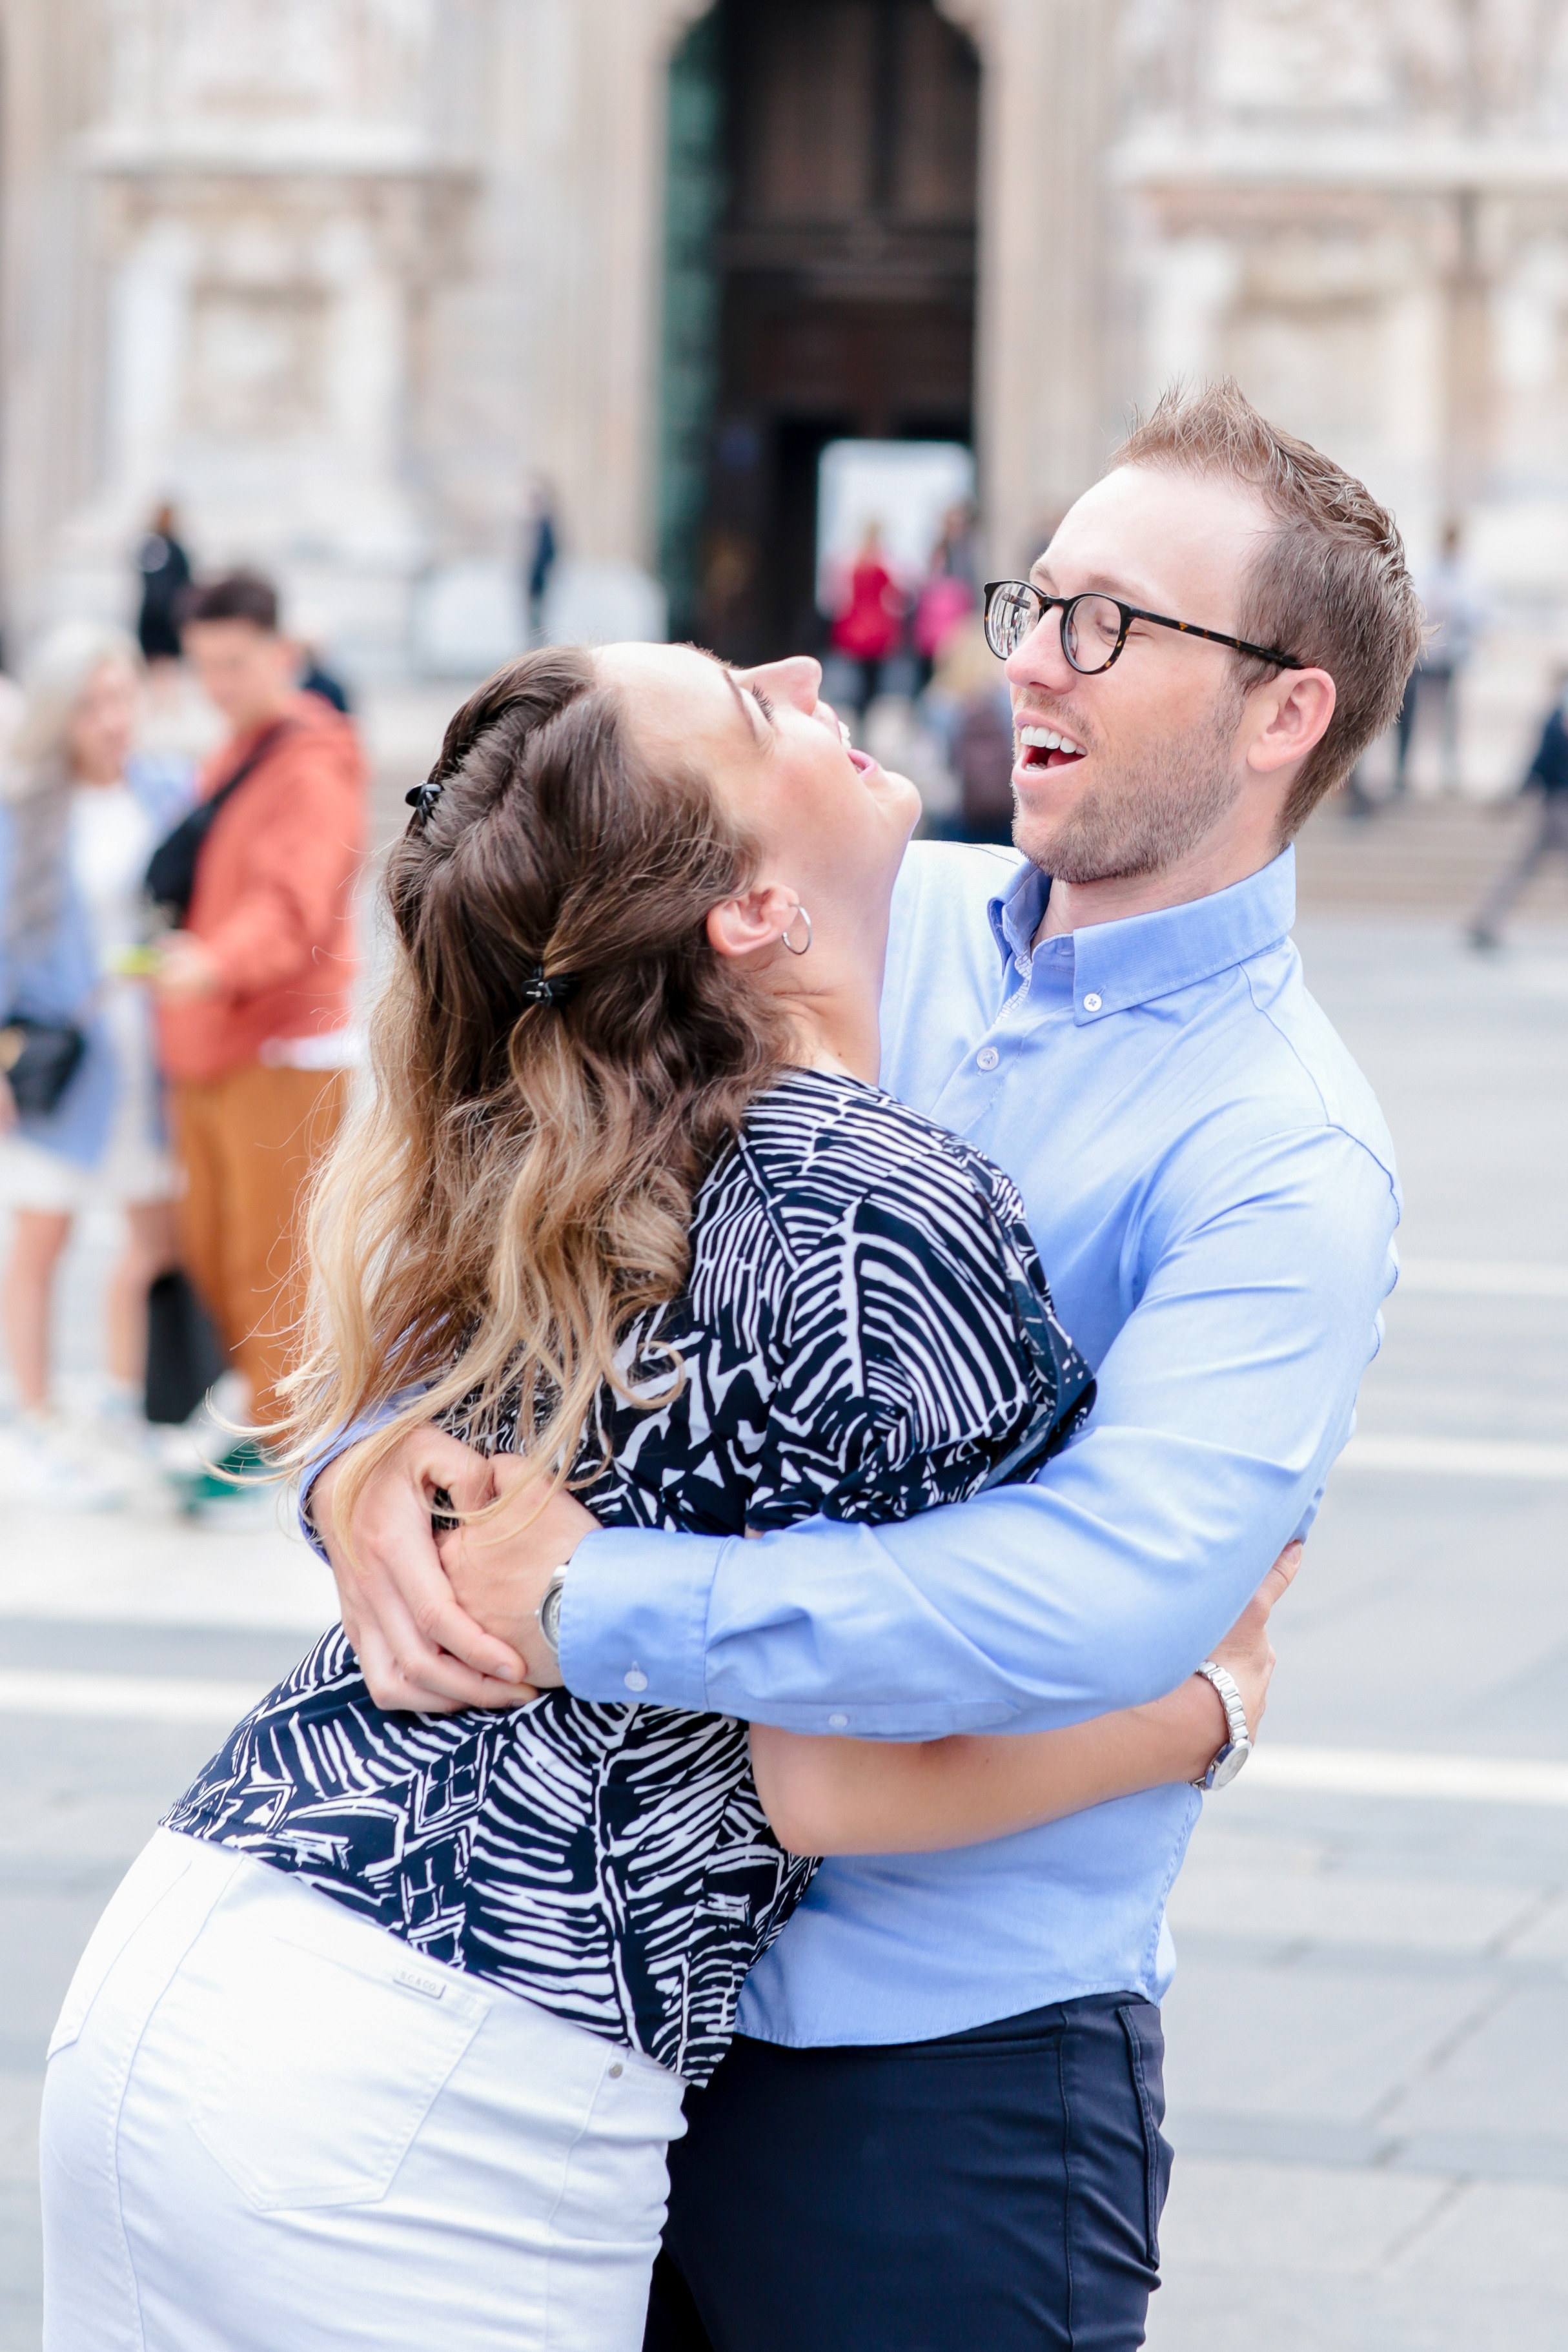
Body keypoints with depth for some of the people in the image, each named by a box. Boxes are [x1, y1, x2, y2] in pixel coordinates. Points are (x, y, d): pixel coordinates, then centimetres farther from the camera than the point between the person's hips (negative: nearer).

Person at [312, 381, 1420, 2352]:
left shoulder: (1283, 1160, -14)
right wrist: (369, 1458, -16)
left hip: (937, 2056, -5)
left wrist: (583, 1602, -29)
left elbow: (1112, 1593, -28)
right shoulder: (880, 928, 5)